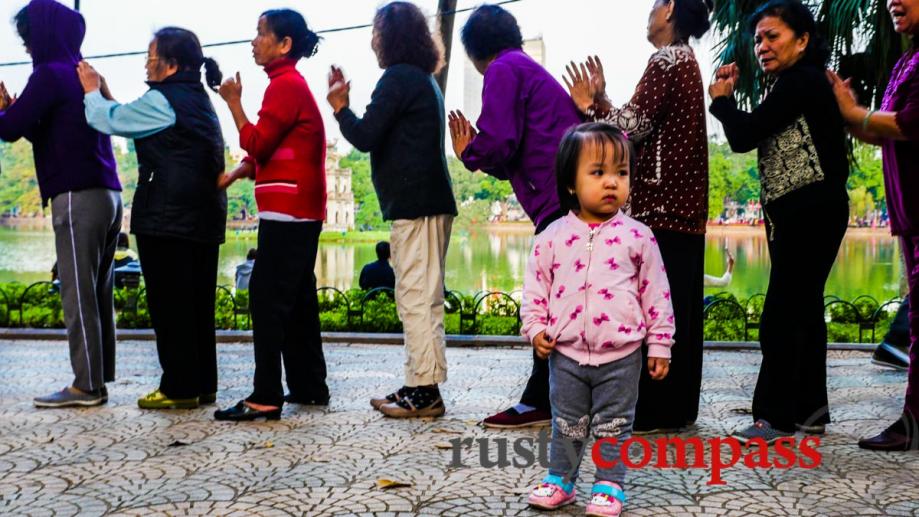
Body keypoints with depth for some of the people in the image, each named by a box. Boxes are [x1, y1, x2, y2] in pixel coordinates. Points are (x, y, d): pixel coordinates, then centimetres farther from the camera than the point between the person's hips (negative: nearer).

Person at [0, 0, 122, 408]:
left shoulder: (50, 74, -6)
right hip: (108, 194, 9)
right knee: (98, 294, 9)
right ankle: (99, 379, 12)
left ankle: (87, 386, -3)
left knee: (78, 294, -6)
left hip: (78, 197, -9)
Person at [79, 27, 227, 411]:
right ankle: (202, 384, 16)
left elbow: (110, 121, -1)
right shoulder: (199, 100, 18)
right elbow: (130, 120, 27)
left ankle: (179, 388, 1)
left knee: (169, 306, -3)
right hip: (203, 218, 9)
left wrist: (91, 92, 16)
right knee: (197, 305, 11)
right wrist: (105, 94, 24)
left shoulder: (163, 100, -11)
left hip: (167, 220, -9)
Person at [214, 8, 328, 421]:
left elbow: (257, 144, -15)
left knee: (268, 299, -10)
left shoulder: (285, 85, -11)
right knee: (297, 300, 12)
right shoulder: (291, 84, 21)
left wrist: (233, 102, -5)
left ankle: (266, 398, -10)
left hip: (286, 211, -10)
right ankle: (309, 387, 18)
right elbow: (267, 149, 18)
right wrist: (233, 175, 4)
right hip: (299, 212, 10)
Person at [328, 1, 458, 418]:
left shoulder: (399, 77, -9)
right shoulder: (425, 80, 21)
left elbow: (365, 137, -13)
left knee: (416, 298, -8)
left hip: (414, 205, -10)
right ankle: (421, 387, 18)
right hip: (430, 201, 10)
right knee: (424, 298, 12)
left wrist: (340, 106, 4)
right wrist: (346, 106, 18)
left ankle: (425, 391, -4)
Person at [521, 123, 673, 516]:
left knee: (614, 427, 10)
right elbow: (536, 287, 6)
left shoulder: (637, 236, -5)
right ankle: (559, 480, 30)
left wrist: (659, 344, 0)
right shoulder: (553, 236, -2)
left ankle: (609, 485, 25)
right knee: (567, 425, 15)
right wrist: (535, 328, -4)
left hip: (621, 354, -1)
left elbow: (655, 293, -1)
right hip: (566, 353, 2)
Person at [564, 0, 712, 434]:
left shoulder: (667, 59, -9)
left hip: (663, 206, -10)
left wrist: (591, 105, -2)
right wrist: (600, 102, 14)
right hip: (684, 206, 10)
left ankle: (656, 410, -2)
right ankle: (677, 407, 17)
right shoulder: (684, 61, 22)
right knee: (678, 309, 11)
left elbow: (633, 126, -16)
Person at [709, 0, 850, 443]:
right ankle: (810, 408, 19)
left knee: (782, 312, -9)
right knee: (802, 308, 12)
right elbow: (752, 138, 17)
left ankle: (777, 414, -3)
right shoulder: (798, 84, 19)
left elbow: (744, 137, -18)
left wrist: (722, 100, 0)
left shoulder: (800, 81, -13)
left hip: (810, 211, -11)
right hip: (804, 213, 11)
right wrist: (730, 99, 6)